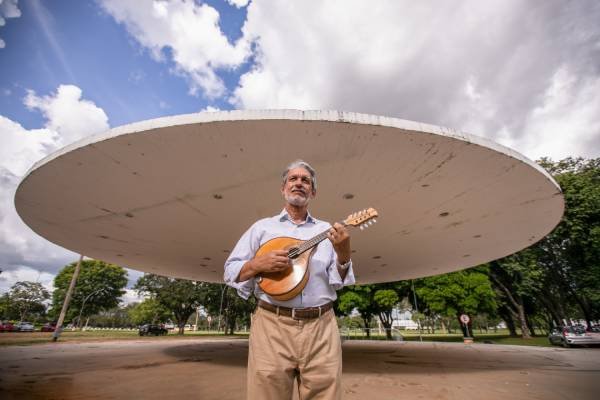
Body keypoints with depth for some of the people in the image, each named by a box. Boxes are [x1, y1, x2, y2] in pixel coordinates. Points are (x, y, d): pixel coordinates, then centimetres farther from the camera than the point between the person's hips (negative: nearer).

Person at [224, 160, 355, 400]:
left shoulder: (326, 230, 10)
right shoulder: (262, 227, 8)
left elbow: (337, 281, 6)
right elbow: (231, 271, 6)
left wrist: (343, 255, -14)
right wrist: (258, 264, -13)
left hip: (321, 327, 2)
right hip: (272, 325, -1)